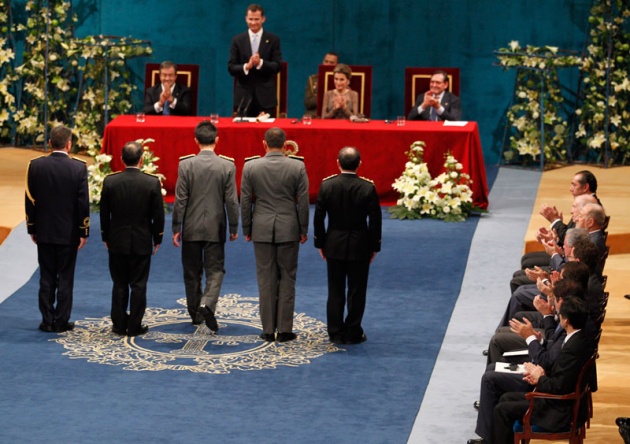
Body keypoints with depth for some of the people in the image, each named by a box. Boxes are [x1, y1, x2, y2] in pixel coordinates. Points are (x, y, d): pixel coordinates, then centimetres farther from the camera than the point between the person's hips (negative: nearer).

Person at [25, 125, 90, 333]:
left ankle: (47, 321, 11)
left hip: (44, 231, 2)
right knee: (65, 278, 6)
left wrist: (32, 228, 10)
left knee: (47, 278, 9)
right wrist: (84, 232, -2)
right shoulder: (78, 167, -11)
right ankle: (61, 321, 8)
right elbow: (83, 202, -10)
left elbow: (29, 199, 0)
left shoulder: (35, 166, -5)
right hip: (68, 232, -2)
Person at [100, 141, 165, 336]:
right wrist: (157, 239, 8)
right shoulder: (152, 183, -10)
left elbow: (104, 213, 1)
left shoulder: (110, 181, -7)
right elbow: (158, 215, -5)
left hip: (117, 241, 1)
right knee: (138, 285, 5)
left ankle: (119, 324, 13)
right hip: (142, 242, -1)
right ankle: (135, 326, 7)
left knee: (119, 285, 10)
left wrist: (106, 237, 12)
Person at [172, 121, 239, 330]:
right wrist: (234, 227, 6)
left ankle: (195, 313, 22)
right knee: (215, 270, 5)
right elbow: (231, 201, -4)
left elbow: (180, 200, -7)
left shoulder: (186, 165, -8)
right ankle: (207, 305, -19)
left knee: (192, 273, 13)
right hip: (215, 228, 0)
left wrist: (176, 228, 0)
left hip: (191, 228, 1)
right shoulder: (227, 166, -7)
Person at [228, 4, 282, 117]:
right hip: (244, 95, 1)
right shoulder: (237, 40, 7)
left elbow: (277, 66, -1)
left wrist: (261, 63, -19)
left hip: (265, 96, -1)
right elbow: (231, 67, 2)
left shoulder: (273, 40, 4)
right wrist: (246, 66, -18)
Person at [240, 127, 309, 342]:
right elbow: (303, 201, -3)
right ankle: (285, 330, 5)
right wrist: (304, 229, 8)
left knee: (266, 281, 6)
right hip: (288, 230, -1)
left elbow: (245, 201, 0)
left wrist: (247, 229, 11)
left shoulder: (250, 167, -4)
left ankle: (268, 330, 8)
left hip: (262, 230, 1)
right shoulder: (297, 167, -6)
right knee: (287, 280, 6)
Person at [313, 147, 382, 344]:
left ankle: (336, 333, 13)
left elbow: (318, 217, -3)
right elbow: (375, 220, -7)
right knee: (356, 292, 8)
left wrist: (320, 244, 8)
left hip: (334, 246, 1)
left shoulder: (327, 185, -8)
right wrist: (374, 246, 4)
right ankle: (353, 333, 13)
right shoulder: (368, 188, -12)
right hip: (360, 246, -1)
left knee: (335, 292, 10)